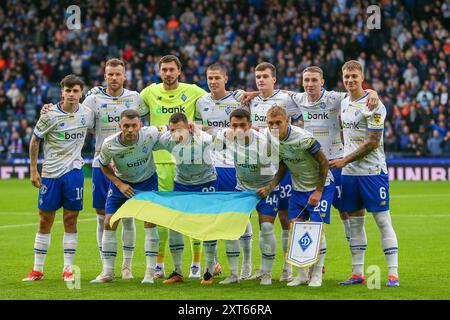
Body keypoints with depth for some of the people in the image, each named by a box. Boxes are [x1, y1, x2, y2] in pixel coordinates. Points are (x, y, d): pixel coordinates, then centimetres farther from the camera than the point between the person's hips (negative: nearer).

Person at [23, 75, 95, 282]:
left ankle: (68, 269, 8)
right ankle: (37, 269, 11)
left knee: (70, 220, 2)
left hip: (74, 171, 1)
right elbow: (35, 141, 1)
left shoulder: (87, 113, 1)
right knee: (45, 220, 4)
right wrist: (33, 170, -1)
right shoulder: (50, 115, -7)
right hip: (50, 172, -1)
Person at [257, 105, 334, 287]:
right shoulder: (274, 140, -6)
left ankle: (317, 275, 1)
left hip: (321, 186, -6)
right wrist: (270, 187, -4)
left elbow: (323, 162, -18)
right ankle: (301, 274, 11)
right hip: (298, 188, 6)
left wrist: (318, 192, -17)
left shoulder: (304, 138, -27)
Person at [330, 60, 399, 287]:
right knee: (354, 223, 9)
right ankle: (358, 273, 15)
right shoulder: (343, 103, 11)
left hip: (372, 171, -7)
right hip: (349, 173, 7)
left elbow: (373, 142, -15)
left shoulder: (373, 105, -11)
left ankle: (393, 273, -3)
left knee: (383, 221, -5)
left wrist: (345, 160, -12)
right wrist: (344, 161, 14)